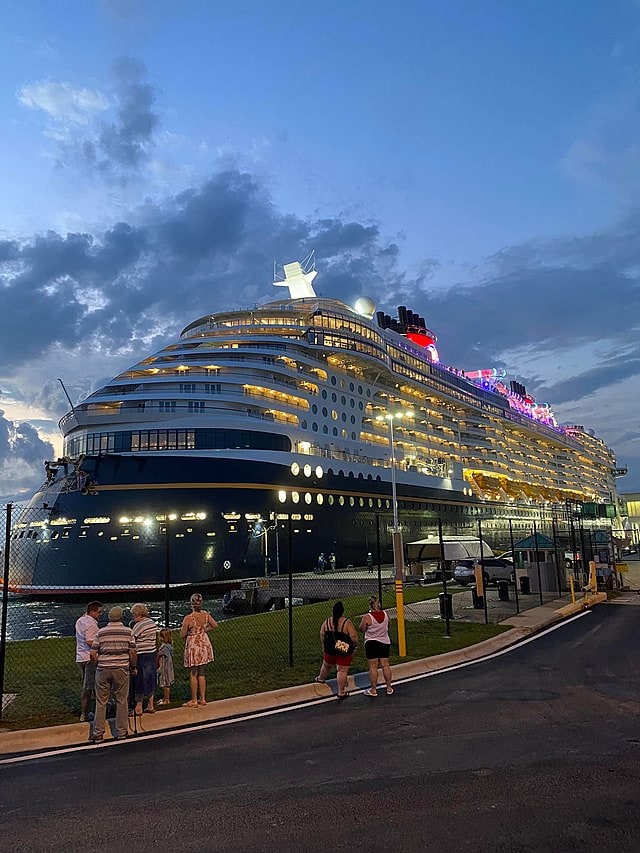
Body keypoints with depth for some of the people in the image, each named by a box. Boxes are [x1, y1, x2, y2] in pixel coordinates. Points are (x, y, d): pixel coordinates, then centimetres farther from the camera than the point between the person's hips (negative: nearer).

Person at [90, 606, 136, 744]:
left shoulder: (100, 632, -1)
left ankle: (98, 733, 12)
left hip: (103, 670, 1)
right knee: (121, 701, 10)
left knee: (101, 702, 10)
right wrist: (133, 668, 9)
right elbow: (132, 653, -5)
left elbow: (93, 654, -2)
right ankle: (121, 732, 16)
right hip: (121, 670, -1)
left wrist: (99, 665, 14)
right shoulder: (128, 632, -4)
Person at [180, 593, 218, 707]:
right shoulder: (205, 615, -6)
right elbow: (215, 625, 8)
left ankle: (194, 701, 15)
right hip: (204, 644, 6)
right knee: (201, 674, 17)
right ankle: (202, 699, 23)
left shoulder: (188, 618, -21)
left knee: (193, 675, 7)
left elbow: (182, 634, -13)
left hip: (193, 646, -6)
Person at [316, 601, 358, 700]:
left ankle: (321, 679, 52)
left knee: (326, 665, 26)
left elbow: (322, 636, 5)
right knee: (342, 670, 4)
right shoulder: (347, 622, -18)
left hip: (329, 650, 4)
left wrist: (324, 646, 21)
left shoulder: (327, 621, -5)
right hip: (345, 651, -4)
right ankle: (341, 692, 10)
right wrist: (355, 645, 1)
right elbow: (354, 637, -19)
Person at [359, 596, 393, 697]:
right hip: (385, 642, 4)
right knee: (385, 666, 12)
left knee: (373, 667, 4)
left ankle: (373, 690, 11)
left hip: (371, 643, -4)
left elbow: (362, 629, -7)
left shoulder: (367, 617, -18)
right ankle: (389, 688, 21)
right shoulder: (386, 615, -4)